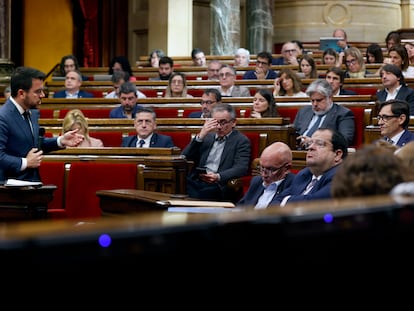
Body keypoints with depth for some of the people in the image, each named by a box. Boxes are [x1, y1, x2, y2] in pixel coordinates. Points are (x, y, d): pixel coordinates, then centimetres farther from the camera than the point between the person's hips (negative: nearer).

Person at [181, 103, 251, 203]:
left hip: (219, 186, -5)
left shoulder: (241, 141, 8)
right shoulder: (207, 137, 23)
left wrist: (218, 177, -26)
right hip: (196, 182, 5)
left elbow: (241, 168, -8)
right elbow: (185, 157, 13)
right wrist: (200, 136, 0)